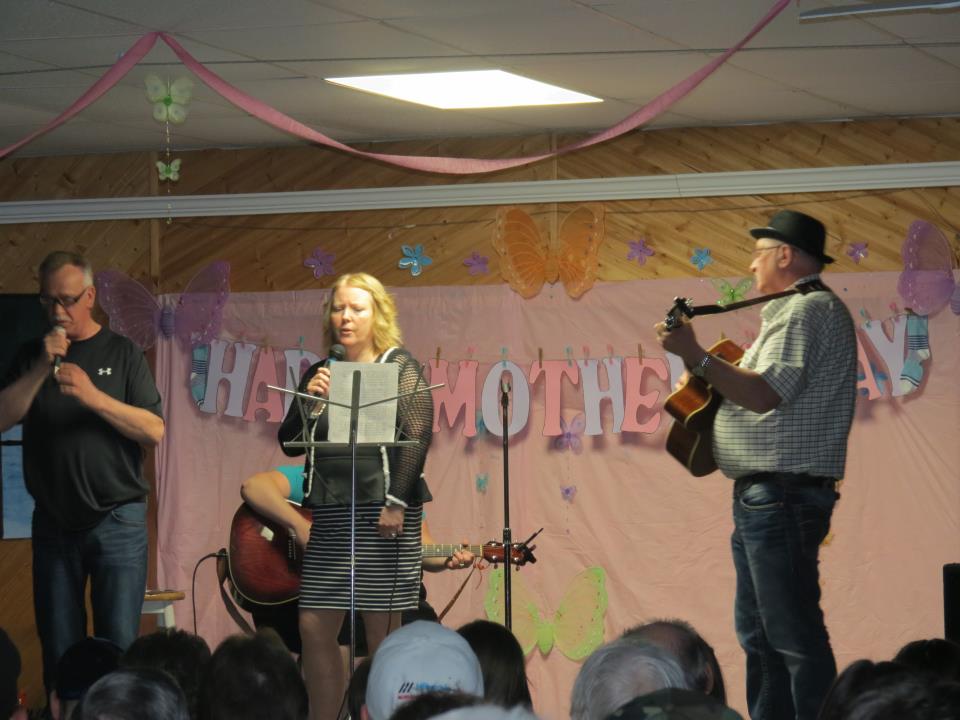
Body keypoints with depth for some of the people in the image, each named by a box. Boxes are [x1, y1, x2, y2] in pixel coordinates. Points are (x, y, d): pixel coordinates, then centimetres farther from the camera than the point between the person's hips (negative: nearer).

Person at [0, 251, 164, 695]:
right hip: (54, 524, 2)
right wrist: (43, 369, -13)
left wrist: (93, 396, -17)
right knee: (59, 654, 4)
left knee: (118, 649, -7)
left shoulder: (121, 354, 3)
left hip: (117, 522, -2)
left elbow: (154, 432, -5)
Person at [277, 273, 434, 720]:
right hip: (330, 513, 6)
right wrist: (308, 401, -2)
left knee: (382, 633, -3)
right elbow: (290, 444, 15)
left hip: (382, 514, -6)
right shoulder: (320, 374, 16)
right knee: (314, 629, 2)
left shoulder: (399, 368, 0)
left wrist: (396, 503, -17)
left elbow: (417, 437, -9)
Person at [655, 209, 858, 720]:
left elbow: (767, 394, -23)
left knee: (794, 635, -12)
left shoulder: (807, 310, -12)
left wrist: (696, 357, -24)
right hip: (765, 495, 11)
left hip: (781, 496, -11)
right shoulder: (796, 311, 22)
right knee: (759, 633, 14)